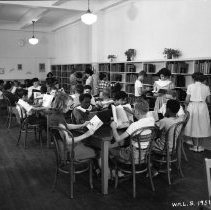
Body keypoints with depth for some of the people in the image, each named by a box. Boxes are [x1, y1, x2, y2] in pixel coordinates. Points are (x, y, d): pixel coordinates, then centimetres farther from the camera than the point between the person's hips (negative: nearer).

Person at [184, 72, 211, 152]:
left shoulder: (190, 86, -5)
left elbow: (187, 100, -7)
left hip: (192, 107, -1)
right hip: (203, 107, 2)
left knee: (193, 126, 9)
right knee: (202, 126, 12)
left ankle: (195, 146, 14)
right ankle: (200, 146, 18)